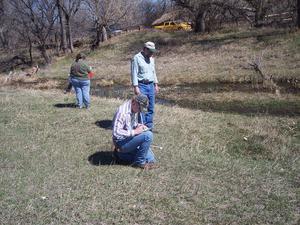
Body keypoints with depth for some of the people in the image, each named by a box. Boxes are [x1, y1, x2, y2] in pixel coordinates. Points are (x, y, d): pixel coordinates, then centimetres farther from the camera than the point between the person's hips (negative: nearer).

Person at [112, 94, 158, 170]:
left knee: (151, 160, 12)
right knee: (148, 135, -25)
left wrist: (139, 125, -1)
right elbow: (116, 132, -32)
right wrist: (134, 132, -28)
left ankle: (123, 155, 18)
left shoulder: (134, 110, 3)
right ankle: (139, 162, -9)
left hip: (129, 139, 10)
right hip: (122, 142, -9)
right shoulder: (123, 112, -25)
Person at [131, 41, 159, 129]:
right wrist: (136, 87, -17)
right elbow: (134, 73, -11)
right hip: (141, 85, -7)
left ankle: (149, 126, 15)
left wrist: (156, 84, 16)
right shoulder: (137, 58, -8)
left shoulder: (151, 59, 14)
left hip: (151, 85, 7)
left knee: (151, 107, 7)